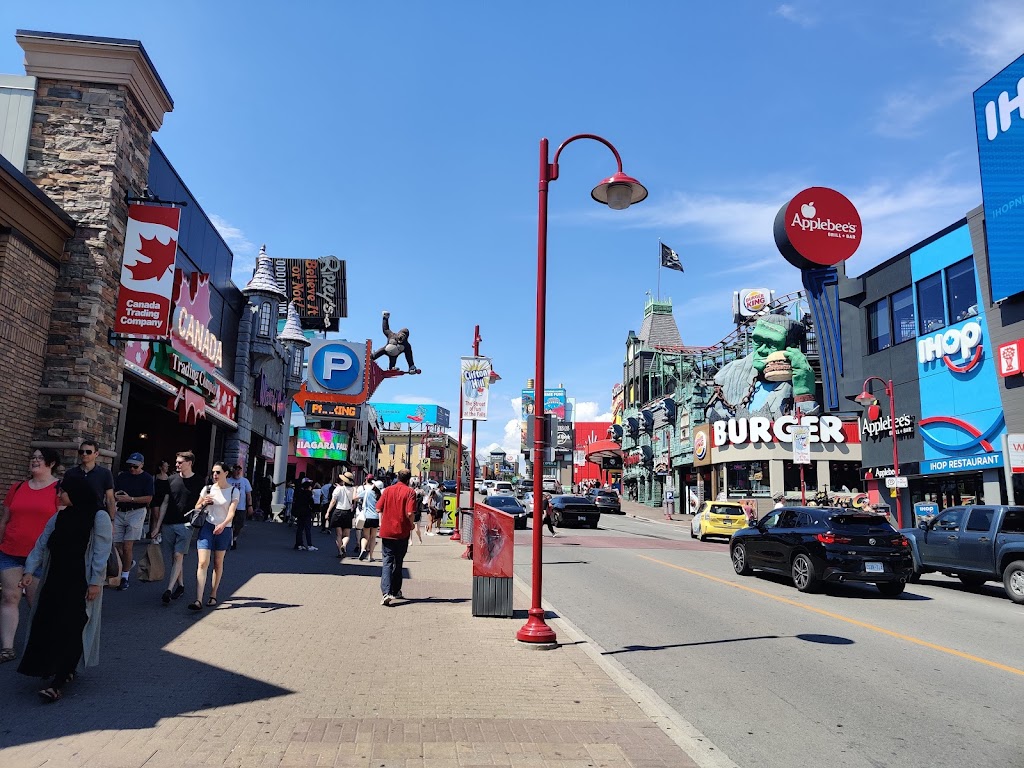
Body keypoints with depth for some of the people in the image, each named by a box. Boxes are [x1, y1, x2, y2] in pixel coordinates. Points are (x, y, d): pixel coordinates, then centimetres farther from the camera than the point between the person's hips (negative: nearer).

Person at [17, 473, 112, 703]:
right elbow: (41, 546, 8)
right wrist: (30, 571, -5)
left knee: (70, 630, -7)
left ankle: (58, 683, -3)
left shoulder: (99, 517, -10)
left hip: (81, 584, -6)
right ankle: (63, 670, 24)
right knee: (46, 628, 6)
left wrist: (95, 582, -15)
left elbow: (101, 552, -13)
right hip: (56, 581, 7)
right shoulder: (58, 518, 10)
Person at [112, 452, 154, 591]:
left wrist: (130, 499, -17)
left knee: (127, 547, -7)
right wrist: (115, 496, -11)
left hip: (137, 512, -5)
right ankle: (129, 563, 33)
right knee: (116, 545, 3)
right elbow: (113, 493, 13)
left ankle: (124, 578, 5)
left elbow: (148, 498, -8)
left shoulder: (147, 478, -2)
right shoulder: (122, 476, 11)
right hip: (120, 512, 5)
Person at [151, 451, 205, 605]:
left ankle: (169, 590, -15)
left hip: (185, 524, -4)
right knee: (172, 558, 8)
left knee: (178, 555, -13)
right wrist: (158, 526, 10)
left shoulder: (198, 482, 0)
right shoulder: (172, 479, 8)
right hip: (168, 524, 4)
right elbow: (165, 504, 12)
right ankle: (180, 586, 21)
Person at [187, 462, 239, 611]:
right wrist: (203, 503, -9)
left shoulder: (234, 491, -1)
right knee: (202, 563, -11)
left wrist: (222, 525, -30)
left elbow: (231, 512, -12)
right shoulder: (208, 489, 5)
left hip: (224, 530, -1)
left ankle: (213, 596, 23)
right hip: (207, 527, 1)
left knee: (218, 564, 10)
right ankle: (198, 601, -17)